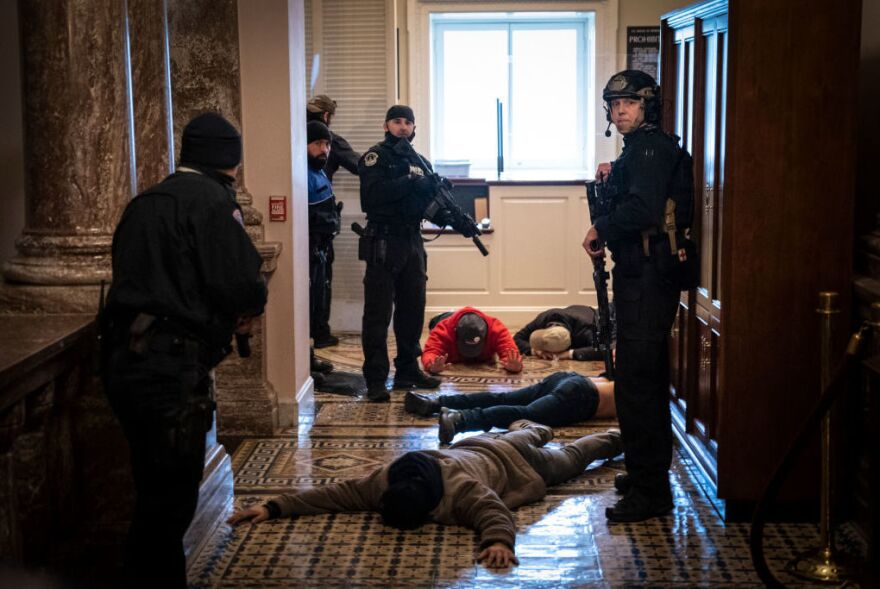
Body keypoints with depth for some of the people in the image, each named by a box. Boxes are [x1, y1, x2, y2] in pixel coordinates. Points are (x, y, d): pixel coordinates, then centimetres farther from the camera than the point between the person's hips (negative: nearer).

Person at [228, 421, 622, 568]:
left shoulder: (461, 490, -49)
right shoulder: (384, 482, -33)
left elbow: (495, 513, -58)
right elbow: (337, 493, -35)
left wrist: (499, 541, -80)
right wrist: (274, 507, -43)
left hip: (507, 459, -4)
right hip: (471, 448, 4)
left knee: (568, 460, 25)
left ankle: (612, 439, 51)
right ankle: (532, 429, 69)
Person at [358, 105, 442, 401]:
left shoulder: (420, 162, 17)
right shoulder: (376, 157, -3)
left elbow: (429, 199, 17)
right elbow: (373, 194, -19)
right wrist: (410, 183, -22)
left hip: (413, 242, 7)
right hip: (383, 244, -7)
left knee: (413, 310, 12)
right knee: (378, 313, -6)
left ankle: (408, 370, 23)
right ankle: (375, 380, -5)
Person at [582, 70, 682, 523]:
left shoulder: (651, 146, -14)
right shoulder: (638, 148, 18)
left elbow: (643, 209, -28)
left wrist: (600, 228, -14)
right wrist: (612, 180, 11)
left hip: (646, 278, -11)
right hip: (641, 276, 11)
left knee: (635, 384, -10)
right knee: (647, 380, 18)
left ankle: (649, 492, -4)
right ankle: (651, 475, 31)